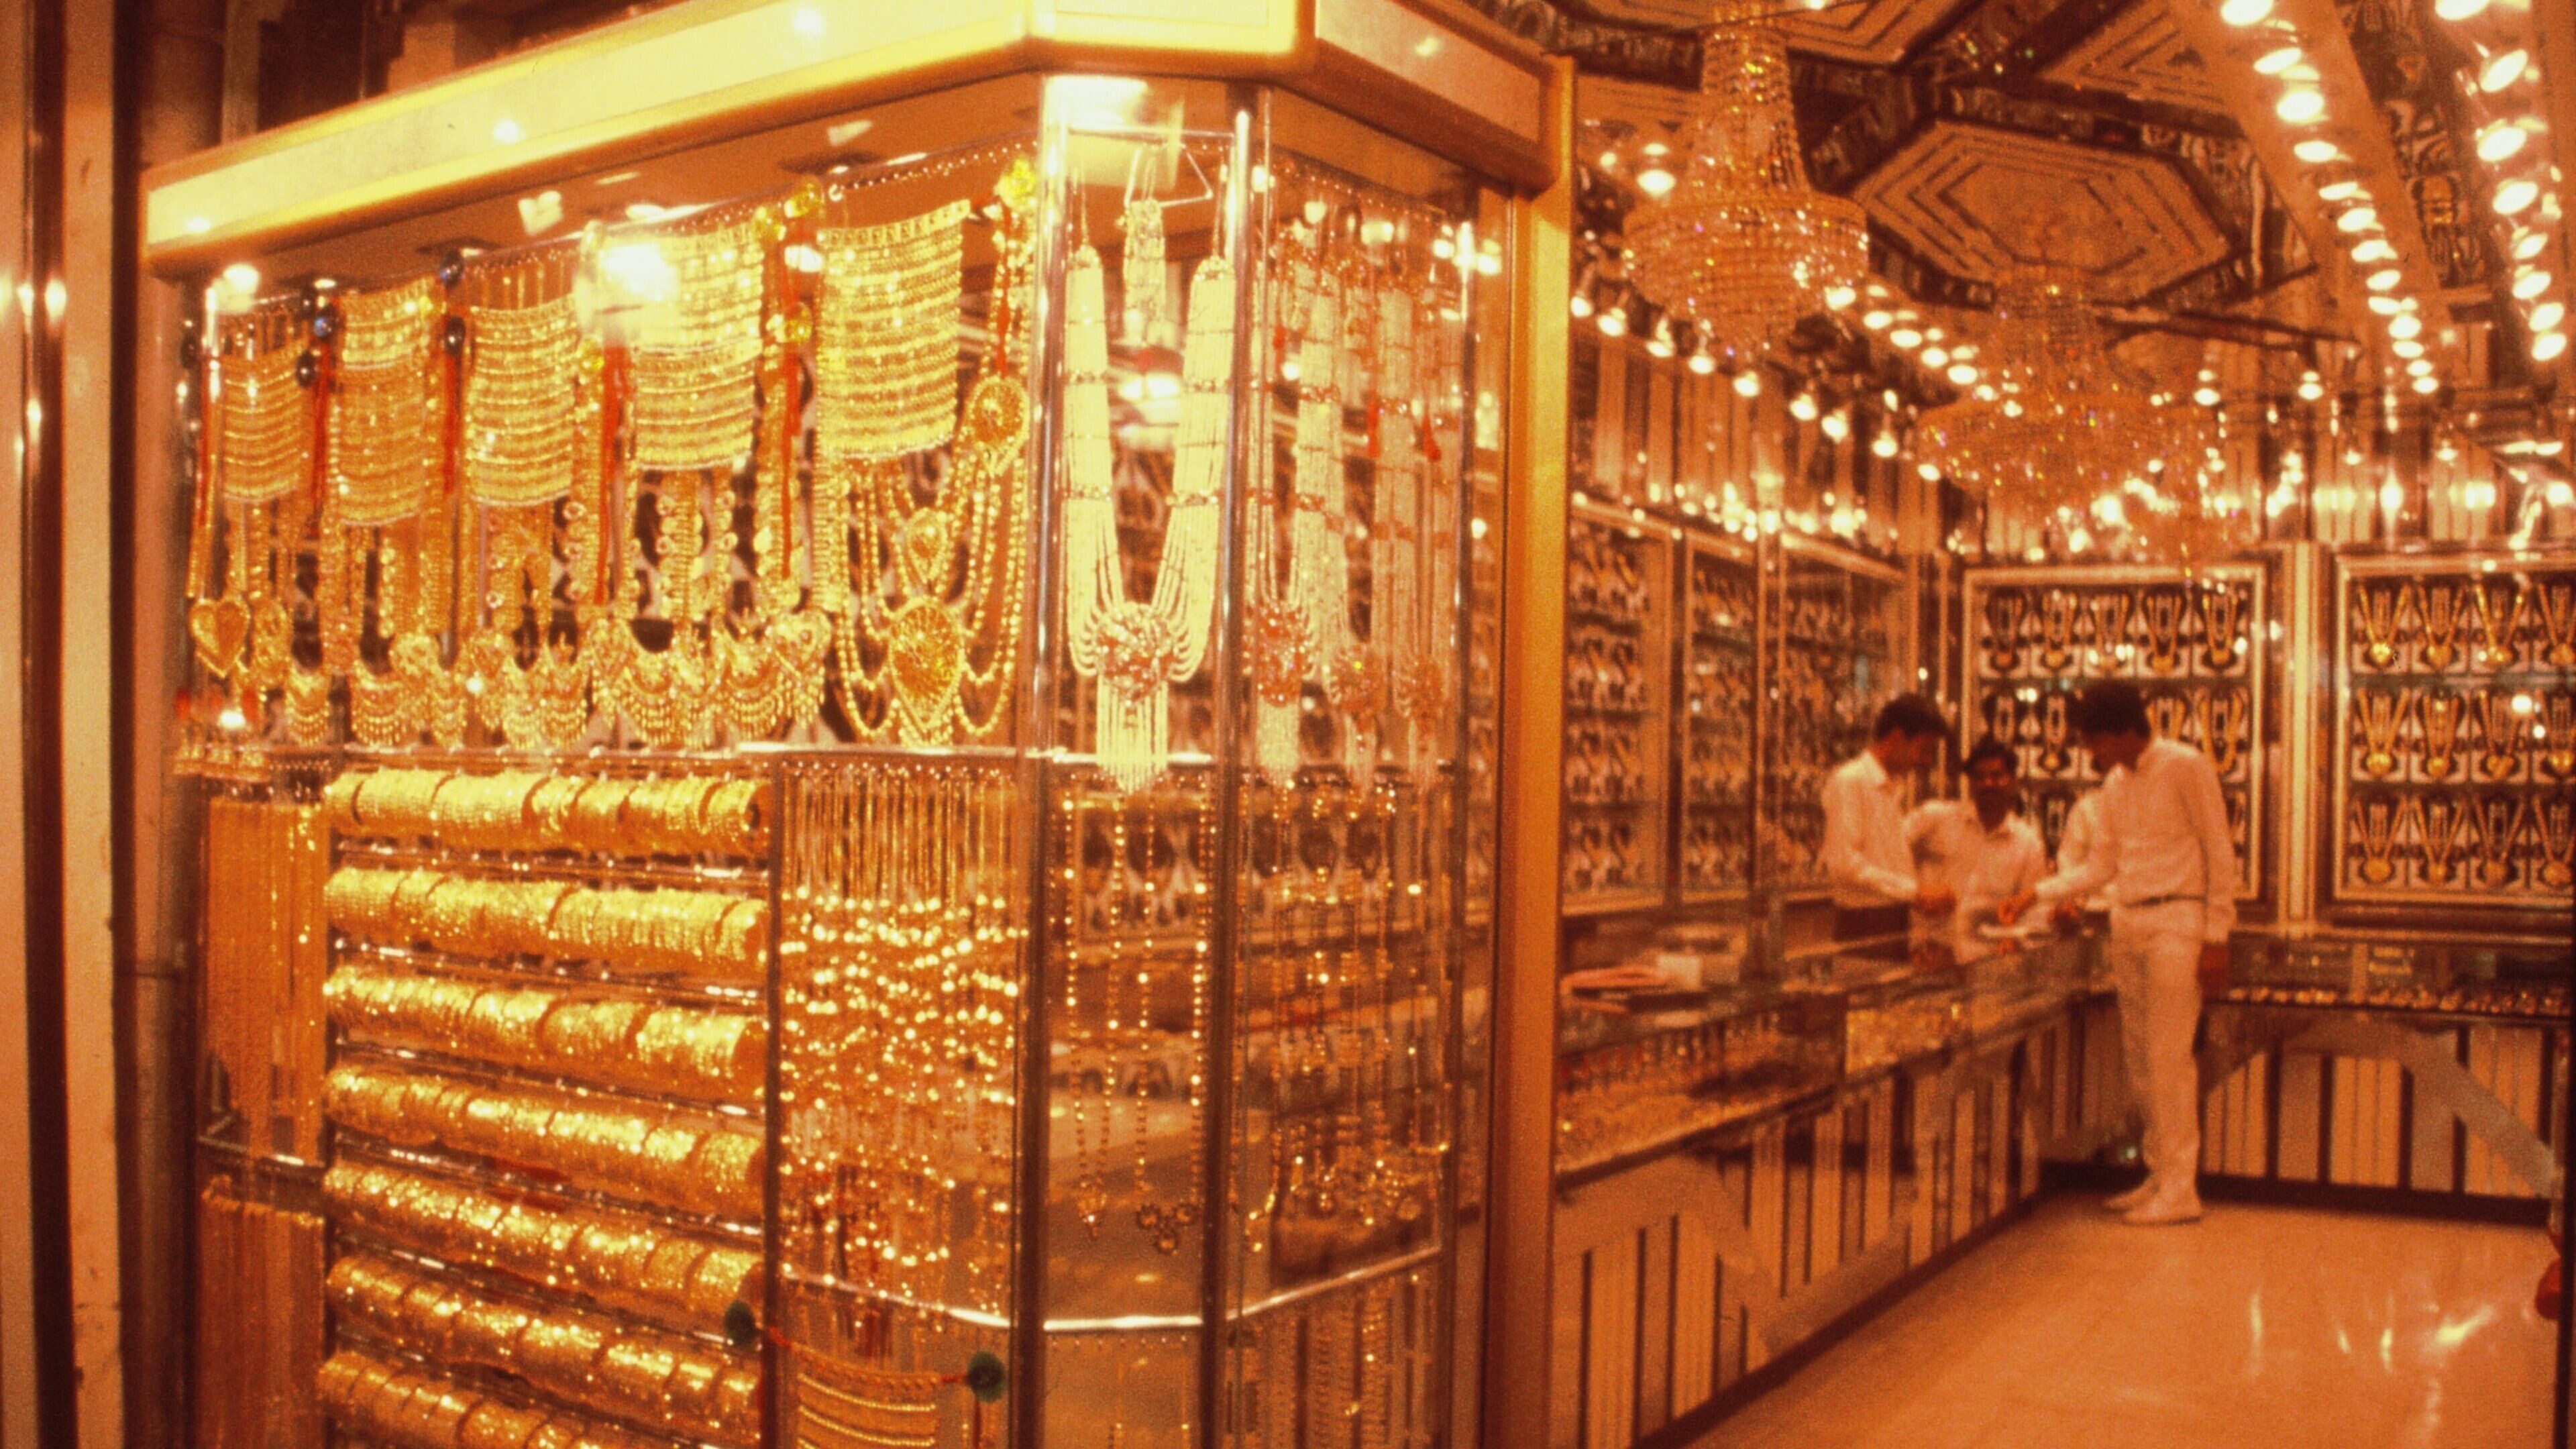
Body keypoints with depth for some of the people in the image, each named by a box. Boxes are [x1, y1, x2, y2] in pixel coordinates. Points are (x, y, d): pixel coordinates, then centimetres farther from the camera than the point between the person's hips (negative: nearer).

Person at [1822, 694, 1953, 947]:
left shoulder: (1895, 786, 19)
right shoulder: (1848, 781, -10)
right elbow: (1844, 865, -18)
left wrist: (1921, 896, 4)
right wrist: (1915, 892, -16)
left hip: (1897, 923, 8)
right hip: (1865, 926, -8)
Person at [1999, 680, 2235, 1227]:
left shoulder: (2186, 767, -7)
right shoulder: (2116, 784, 13)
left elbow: (2220, 854, -7)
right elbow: (2099, 868, 15)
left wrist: (2216, 936, -11)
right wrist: (2036, 895, 6)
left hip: (2175, 923, -7)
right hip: (2127, 925, 7)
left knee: (2168, 1058, -8)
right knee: (2137, 1057, 9)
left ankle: (2180, 1190, -3)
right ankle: (2158, 1176, 17)